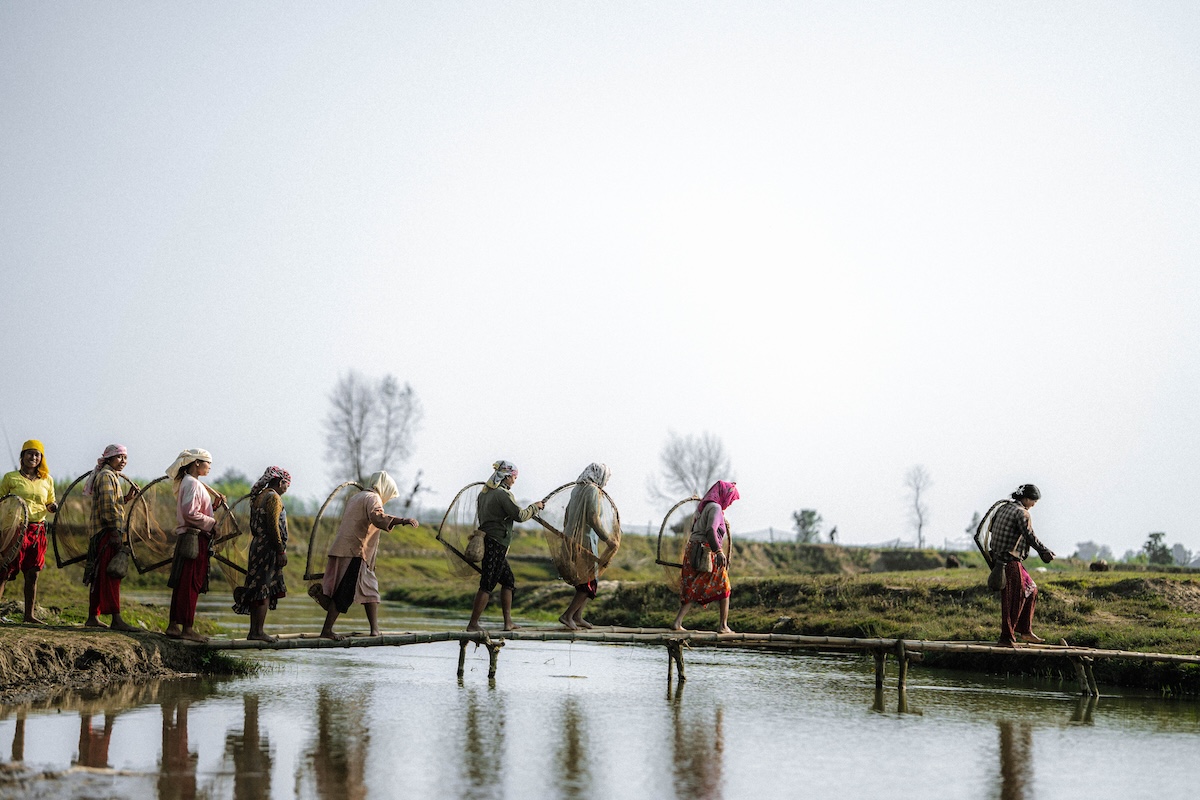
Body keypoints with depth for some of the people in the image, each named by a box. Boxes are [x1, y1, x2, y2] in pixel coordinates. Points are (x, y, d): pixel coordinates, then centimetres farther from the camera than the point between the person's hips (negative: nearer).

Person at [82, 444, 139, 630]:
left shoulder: (112, 476, 22)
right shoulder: (107, 476, -10)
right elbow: (108, 506, -18)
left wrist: (126, 498, 8)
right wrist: (115, 532, -22)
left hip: (102, 534, 10)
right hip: (107, 532, -10)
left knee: (100, 576, 12)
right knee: (111, 575, -13)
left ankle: (93, 617, 17)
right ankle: (116, 619, -16)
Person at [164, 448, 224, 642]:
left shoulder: (191, 482, 19)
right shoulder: (192, 483, -12)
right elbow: (190, 513, -22)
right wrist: (212, 523, -13)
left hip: (190, 538, 10)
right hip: (195, 538, -10)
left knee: (182, 583, 11)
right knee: (191, 583, -7)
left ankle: (174, 625, 14)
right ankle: (187, 628, -6)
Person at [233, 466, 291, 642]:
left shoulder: (258, 496, 17)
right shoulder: (273, 497, -11)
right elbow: (273, 526, -18)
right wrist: (281, 551, -17)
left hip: (257, 547, 9)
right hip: (269, 548, -9)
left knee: (258, 590, 10)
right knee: (264, 590, -8)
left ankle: (253, 631, 12)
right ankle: (258, 631, -8)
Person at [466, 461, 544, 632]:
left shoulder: (485, 492, 13)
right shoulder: (503, 494, -15)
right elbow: (520, 515, -17)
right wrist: (535, 507, -1)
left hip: (486, 539, 10)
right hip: (497, 544, -10)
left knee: (508, 581, 16)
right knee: (487, 586, -6)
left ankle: (508, 621, 17)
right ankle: (473, 624, -4)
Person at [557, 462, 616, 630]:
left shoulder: (577, 489, 12)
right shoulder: (593, 491, -13)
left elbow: (567, 514, 17)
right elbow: (593, 519, -20)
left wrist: (568, 538, 26)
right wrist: (607, 539, -15)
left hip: (572, 540, 9)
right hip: (585, 541, -9)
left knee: (584, 581, 16)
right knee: (588, 582, -1)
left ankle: (577, 617, 18)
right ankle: (567, 615, -4)